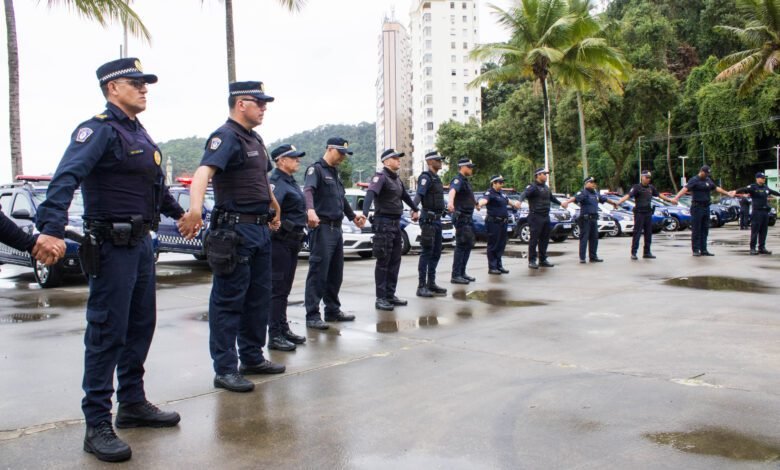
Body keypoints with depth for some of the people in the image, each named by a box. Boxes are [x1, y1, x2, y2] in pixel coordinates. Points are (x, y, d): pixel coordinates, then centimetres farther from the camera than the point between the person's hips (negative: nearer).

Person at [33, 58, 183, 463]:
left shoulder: (138, 133, 16)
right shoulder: (99, 130, -12)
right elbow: (66, 177, -27)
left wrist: (179, 212, 36)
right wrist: (52, 229, -40)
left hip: (142, 242, 9)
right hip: (113, 246, -9)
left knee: (141, 326, 15)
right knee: (107, 333, -4)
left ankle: (133, 404, 28)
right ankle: (97, 424, 6)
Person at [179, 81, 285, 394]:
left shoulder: (255, 139, 17)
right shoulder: (226, 137, -12)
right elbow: (205, 171, -30)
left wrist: (275, 210, 39)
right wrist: (195, 208, -48)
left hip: (261, 230, 9)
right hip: (235, 230, -9)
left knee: (259, 298, 15)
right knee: (228, 300, -2)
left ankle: (252, 357, 28)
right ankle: (225, 369, 6)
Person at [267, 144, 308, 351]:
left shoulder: (291, 181, 16)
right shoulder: (277, 181, -14)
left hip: (292, 242, 10)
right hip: (280, 241, -10)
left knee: (285, 288, 16)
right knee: (277, 289, -5)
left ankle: (284, 328, 25)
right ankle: (275, 336, -1)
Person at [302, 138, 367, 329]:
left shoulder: (334, 172, 21)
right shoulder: (316, 169, -7)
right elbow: (308, 190, -26)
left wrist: (353, 216, 39)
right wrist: (310, 210, -44)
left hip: (336, 228, 9)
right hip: (322, 228, -9)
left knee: (335, 273, 13)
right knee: (318, 272, -8)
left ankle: (332, 310, 23)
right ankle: (312, 315, -4)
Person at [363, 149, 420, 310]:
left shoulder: (397, 179, 15)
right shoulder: (381, 176, -12)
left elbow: (405, 196, 31)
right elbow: (370, 194, -29)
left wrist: (415, 209, 43)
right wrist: (364, 213, -45)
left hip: (396, 223, 8)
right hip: (384, 223, -8)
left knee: (395, 261, 11)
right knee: (383, 262, -5)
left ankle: (390, 295, 19)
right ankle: (381, 298, 0)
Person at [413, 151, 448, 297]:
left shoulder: (437, 178, 17)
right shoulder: (425, 177, -11)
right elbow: (419, 194, -28)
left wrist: (446, 208, 41)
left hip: (437, 219, 9)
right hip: (428, 219, -9)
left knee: (436, 253, 12)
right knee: (426, 252, -7)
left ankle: (431, 284, 19)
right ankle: (421, 287, -4)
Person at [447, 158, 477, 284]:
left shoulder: (466, 180, 16)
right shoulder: (458, 180, -14)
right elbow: (453, 190, -38)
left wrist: (476, 203, 58)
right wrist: (451, 202, -59)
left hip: (468, 217, 10)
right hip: (461, 217, -10)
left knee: (469, 244, 14)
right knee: (461, 245, -9)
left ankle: (462, 273, 22)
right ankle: (455, 276, -6)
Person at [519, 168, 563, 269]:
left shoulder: (546, 188, 18)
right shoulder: (532, 187, -9)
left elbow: (552, 197, 37)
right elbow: (524, 194, -28)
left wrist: (560, 203, 50)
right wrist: (519, 201, -49)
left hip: (546, 216, 8)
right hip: (536, 216, -8)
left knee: (544, 239, 11)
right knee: (534, 239, -7)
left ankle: (543, 260, 20)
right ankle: (532, 261, -3)